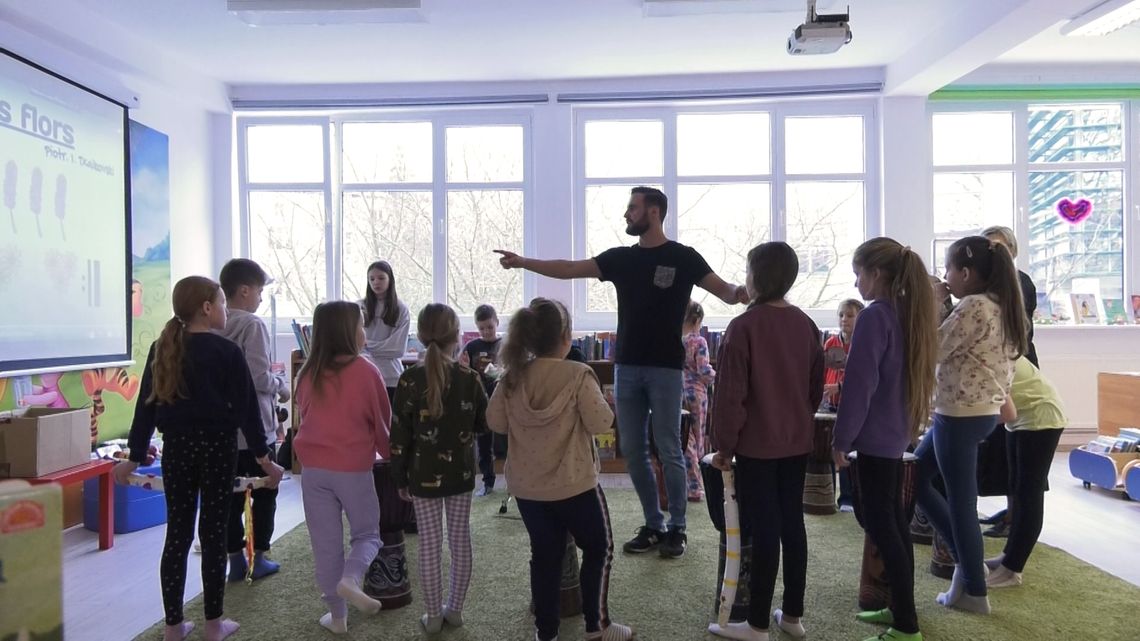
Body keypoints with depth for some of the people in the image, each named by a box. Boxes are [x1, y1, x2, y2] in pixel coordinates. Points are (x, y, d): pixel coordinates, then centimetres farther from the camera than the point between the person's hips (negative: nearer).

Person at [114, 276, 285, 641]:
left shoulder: (161, 350, 4)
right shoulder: (227, 352, -11)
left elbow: (146, 407, 7)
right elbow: (246, 409, -10)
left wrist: (135, 457, 14)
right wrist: (264, 457, -4)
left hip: (176, 447, 5)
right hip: (217, 446, -4)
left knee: (177, 534, 11)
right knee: (213, 534, 4)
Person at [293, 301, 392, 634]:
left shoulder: (308, 373, 2)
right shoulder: (366, 371, -10)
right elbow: (382, 422, -1)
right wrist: (390, 457, 16)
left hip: (314, 468, 4)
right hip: (354, 468, -3)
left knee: (325, 543, 12)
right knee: (367, 533, 15)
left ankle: (337, 616, 20)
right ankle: (350, 579, -11)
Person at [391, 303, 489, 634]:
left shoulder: (409, 380, -12)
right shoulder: (470, 377, -7)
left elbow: (399, 435, -9)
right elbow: (484, 424, 3)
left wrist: (400, 478, 1)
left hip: (424, 475, -2)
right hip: (461, 473, 2)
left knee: (429, 545, 9)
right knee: (460, 540, 14)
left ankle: (433, 616, 20)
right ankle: (455, 609, 27)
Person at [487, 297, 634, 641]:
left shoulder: (513, 376, -3)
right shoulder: (578, 374, -17)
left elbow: (495, 422, 4)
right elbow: (600, 423, -16)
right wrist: (605, 402, 3)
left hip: (526, 486, 5)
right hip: (573, 485, -4)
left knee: (545, 555, 17)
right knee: (598, 549, 16)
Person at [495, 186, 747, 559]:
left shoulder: (683, 258, -3)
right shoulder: (621, 258, 9)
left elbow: (724, 291, -6)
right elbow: (569, 270, 7)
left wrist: (739, 294, -29)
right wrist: (522, 262, 1)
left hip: (665, 368, -5)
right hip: (627, 367, 5)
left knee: (668, 451, 1)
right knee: (633, 451, 8)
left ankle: (677, 528, 16)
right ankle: (653, 526, 22)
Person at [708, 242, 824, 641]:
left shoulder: (744, 326, -16)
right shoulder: (806, 325, 4)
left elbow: (730, 394, -16)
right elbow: (817, 387, 11)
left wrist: (724, 446, -8)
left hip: (756, 444, -6)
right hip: (797, 442, 6)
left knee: (764, 529, 0)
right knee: (792, 523, 14)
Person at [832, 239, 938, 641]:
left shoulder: (875, 316, -18)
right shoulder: (910, 313, 9)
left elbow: (860, 384, -19)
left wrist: (842, 438, -12)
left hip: (875, 434, -9)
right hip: (898, 431, 9)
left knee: (879, 524, -2)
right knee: (894, 520, 17)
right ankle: (901, 608, 27)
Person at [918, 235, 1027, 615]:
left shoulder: (973, 307, -19)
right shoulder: (999, 306, 12)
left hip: (960, 415, -10)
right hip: (981, 411, 10)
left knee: (960, 501, 3)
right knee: (915, 477, 19)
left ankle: (974, 592, 18)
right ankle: (968, 559, 25)